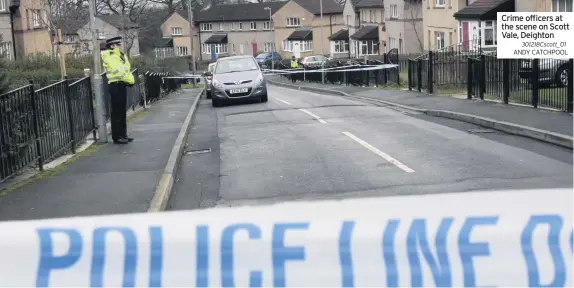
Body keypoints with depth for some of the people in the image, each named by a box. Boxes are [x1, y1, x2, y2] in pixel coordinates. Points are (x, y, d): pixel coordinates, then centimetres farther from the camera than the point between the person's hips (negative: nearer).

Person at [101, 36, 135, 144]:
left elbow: (127, 68, 12)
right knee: (116, 112, -6)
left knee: (122, 111, 14)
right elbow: (118, 71, -20)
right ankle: (117, 137, -1)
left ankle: (123, 135, 22)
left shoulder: (121, 55, 17)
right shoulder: (109, 56, -11)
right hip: (115, 85, -9)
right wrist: (129, 79, -14)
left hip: (122, 84, 9)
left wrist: (130, 79, -6)